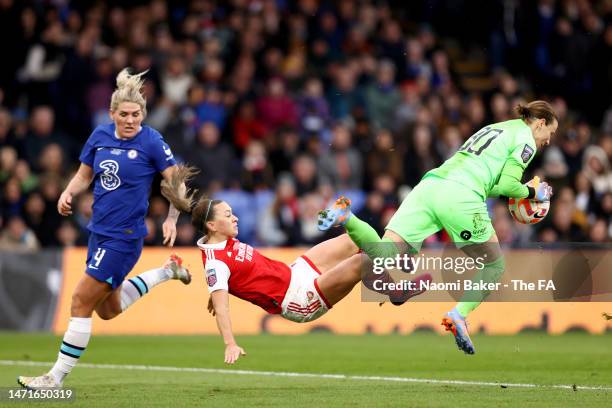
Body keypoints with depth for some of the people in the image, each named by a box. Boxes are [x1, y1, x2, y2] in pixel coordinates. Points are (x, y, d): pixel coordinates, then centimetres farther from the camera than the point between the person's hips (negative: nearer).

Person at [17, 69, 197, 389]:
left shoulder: (151, 142, -13)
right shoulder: (100, 136, 3)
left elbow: (177, 182, -6)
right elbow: (84, 175, 15)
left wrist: (172, 219, -20)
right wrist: (68, 194, -5)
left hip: (124, 238, -8)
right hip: (99, 231, 8)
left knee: (81, 303, -7)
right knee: (108, 310, 20)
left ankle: (57, 377, 3)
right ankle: (167, 271, 37)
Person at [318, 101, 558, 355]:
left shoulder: (494, 129, 34)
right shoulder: (525, 140, 9)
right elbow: (508, 185, -2)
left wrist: (518, 190, 33)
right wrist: (531, 192, 17)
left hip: (428, 184, 6)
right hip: (461, 198, -6)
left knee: (383, 257, -8)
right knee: (495, 266, 14)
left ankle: (345, 218, -30)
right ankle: (459, 315, -6)